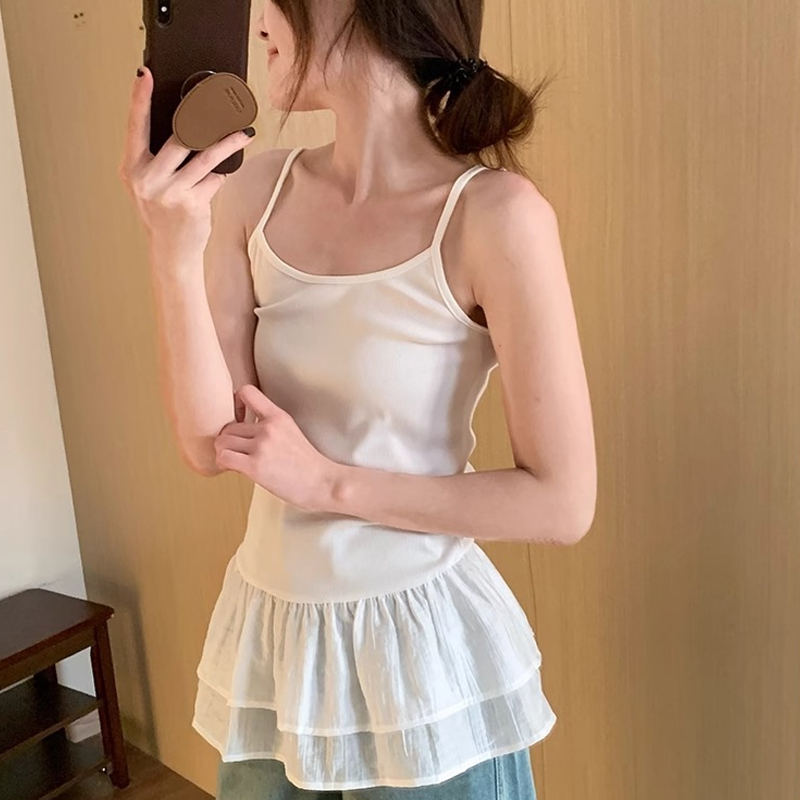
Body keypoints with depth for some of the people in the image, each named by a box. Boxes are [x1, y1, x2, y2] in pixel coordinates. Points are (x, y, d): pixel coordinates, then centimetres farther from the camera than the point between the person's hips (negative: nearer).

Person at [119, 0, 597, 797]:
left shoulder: (494, 214, -18)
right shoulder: (254, 191, -3)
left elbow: (563, 504, -17)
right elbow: (210, 445, -7)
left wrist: (327, 482, -15)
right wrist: (172, 252, -20)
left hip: (419, 648, -4)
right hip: (268, 634, 5)